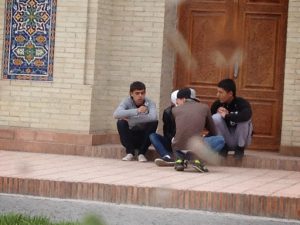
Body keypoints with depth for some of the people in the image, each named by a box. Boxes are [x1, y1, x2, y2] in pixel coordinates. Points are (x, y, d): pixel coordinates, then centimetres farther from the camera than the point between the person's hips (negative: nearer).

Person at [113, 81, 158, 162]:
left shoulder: (150, 103, -12)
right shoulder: (127, 102, -11)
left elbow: (153, 117, -35)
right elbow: (116, 114, -32)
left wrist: (130, 119, -33)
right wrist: (137, 111, -38)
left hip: (144, 137, 0)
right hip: (130, 136, 0)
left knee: (154, 122, -25)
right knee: (121, 122, -26)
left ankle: (141, 153, -11)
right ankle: (130, 152, -8)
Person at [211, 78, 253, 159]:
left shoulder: (242, 103, -20)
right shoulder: (217, 104, -11)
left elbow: (247, 115, -44)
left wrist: (226, 115, -33)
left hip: (240, 139, -2)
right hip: (225, 139, 2)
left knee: (244, 119, -30)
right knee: (216, 117, -23)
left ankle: (240, 148, -8)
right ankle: (223, 147, -4)